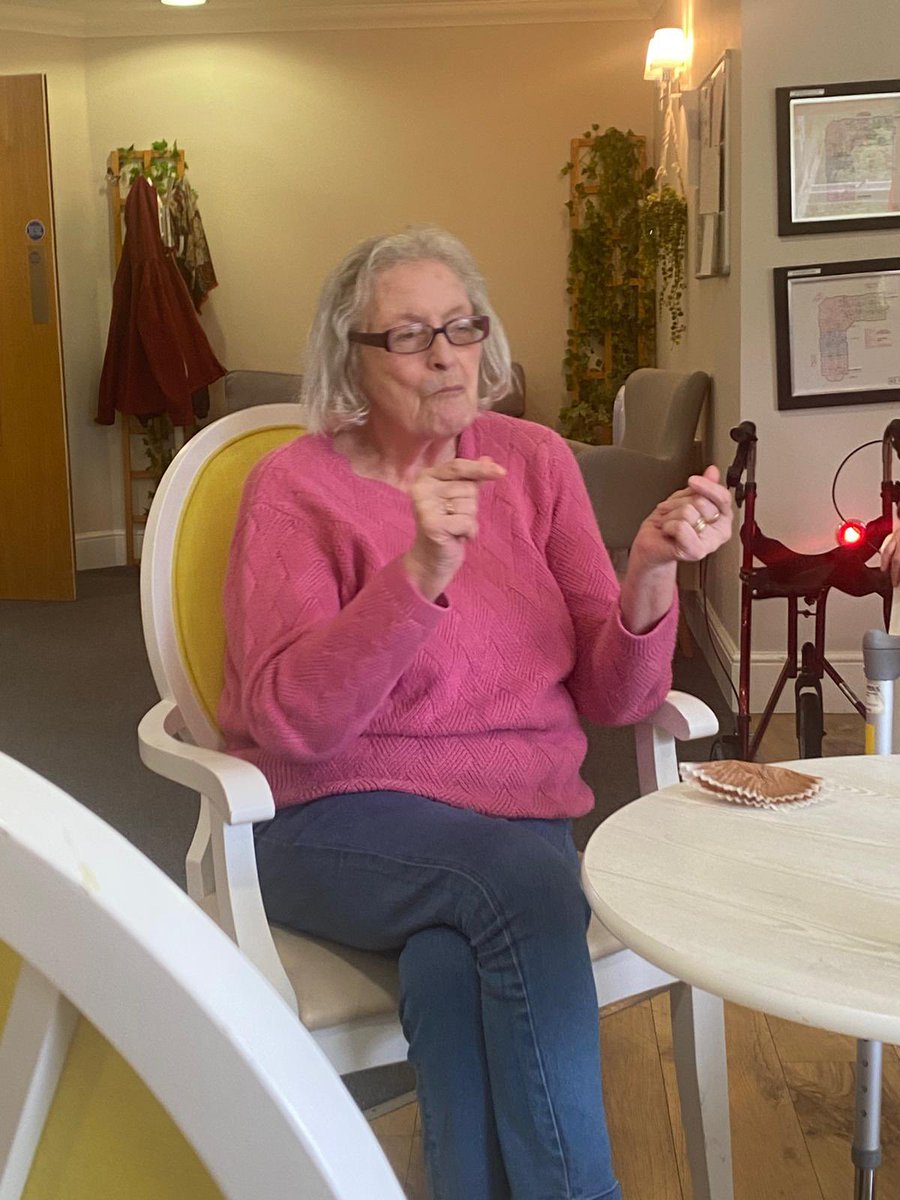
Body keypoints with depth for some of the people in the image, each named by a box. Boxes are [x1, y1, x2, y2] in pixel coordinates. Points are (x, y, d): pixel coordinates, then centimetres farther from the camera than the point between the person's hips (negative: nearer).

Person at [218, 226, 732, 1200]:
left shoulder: (533, 460, 4)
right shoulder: (296, 487, -5)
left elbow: (612, 699, -1)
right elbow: (288, 720, -19)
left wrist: (650, 574, -20)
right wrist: (421, 570, -31)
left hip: (520, 814, 3)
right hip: (339, 820, -2)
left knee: (455, 974, -30)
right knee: (522, 879, -31)